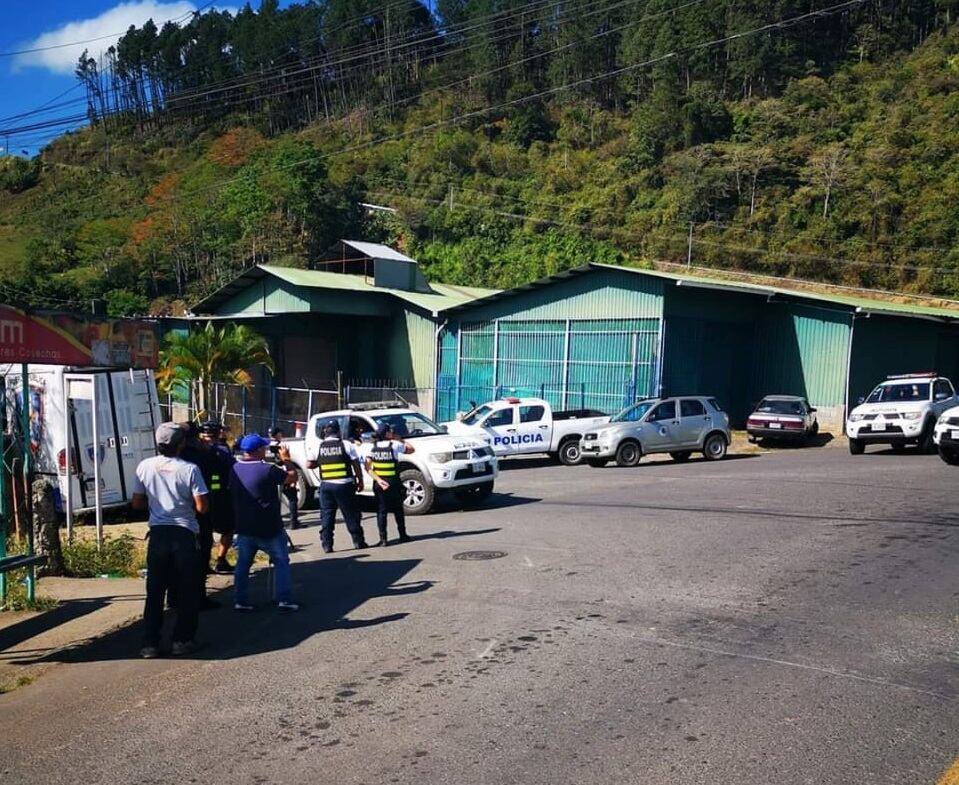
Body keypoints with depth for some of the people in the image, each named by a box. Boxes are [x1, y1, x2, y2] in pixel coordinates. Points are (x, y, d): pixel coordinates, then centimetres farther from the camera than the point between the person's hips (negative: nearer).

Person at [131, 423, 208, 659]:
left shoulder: (145, 466, -1)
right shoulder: (189, 469, -11)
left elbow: (137, 503, 6)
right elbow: (201, 507, -11)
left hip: (158, 533, 3)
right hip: (184, 534, -3)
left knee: (155, 590, 10)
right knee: (187, 590, 9)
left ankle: (150, 643, 9)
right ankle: (182, 640, 11)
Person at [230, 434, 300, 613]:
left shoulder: (235, 469, -1)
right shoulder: (267, 470, -20)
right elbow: (292, 477, -8)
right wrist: (286, 459, 5)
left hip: (244, 527, 5)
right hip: (268, 529, -5)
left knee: (243, 564, 16)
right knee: (282, 563, 8)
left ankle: (240, 601, 15)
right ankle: (285, 601, 5)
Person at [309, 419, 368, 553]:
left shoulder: (318, 447, 1)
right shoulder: (346, 445, -4)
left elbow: (310, 465, 6)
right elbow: (356, 466, -2)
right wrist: (360, 481, 7)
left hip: (326, 485, 2)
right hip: (344, 485, -1)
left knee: (326, 515, 7)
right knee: (351, 514, 7)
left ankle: (327, 545, 5)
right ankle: (358, 541, 12)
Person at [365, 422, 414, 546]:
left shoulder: (372, 447, 0)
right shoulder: (395, 445, -9)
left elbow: (368, 467, -8)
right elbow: (411, 449, 6)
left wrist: (378, 480, -13)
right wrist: (399, 439, 9)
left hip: (379, 483, 2)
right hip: (393, 482, -2)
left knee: (381, 511, 4)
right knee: (398, 509, 13)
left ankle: (383, 539, -2)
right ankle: (403, 535, 22)